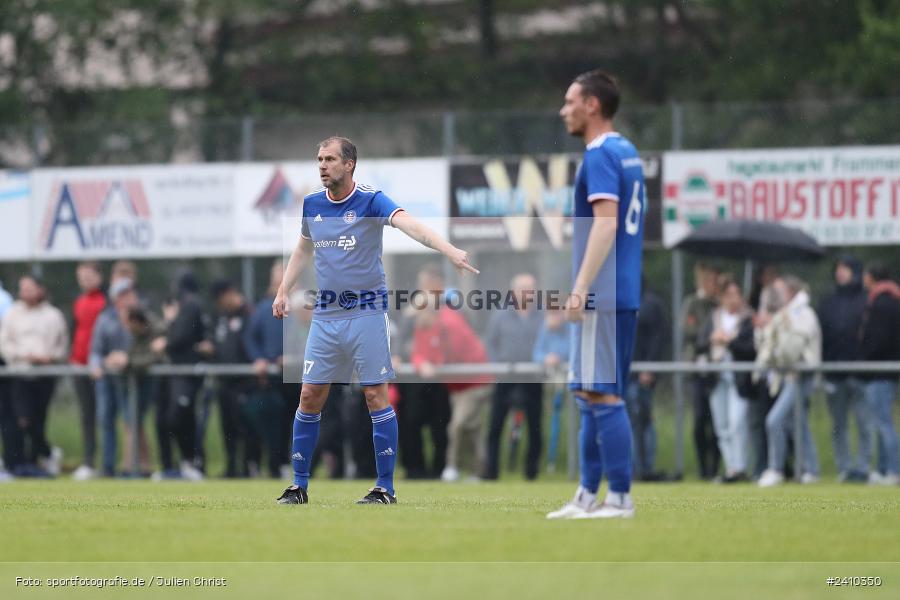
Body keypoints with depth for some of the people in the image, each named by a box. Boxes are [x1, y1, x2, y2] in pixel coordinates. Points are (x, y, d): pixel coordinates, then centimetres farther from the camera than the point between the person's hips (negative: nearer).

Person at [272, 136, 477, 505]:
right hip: (326, 314, 5)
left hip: (366, 311, -5)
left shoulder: (371, 201, -11)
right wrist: (283, 291, 17)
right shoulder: (312, 205, 6)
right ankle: (299, 486, 12)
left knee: (376, 396, -5)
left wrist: (449, 251, -44)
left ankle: (385, 488, 0)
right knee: (310, 396, 3)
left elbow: (409, 224, -29)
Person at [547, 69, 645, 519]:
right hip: (624, 293, 10)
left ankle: (619, 499, -8)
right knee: (591, 394, 13)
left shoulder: (600, 155, -12)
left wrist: (580, 288, -24)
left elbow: (606, 221, -21)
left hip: (603, 296, -10)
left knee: (602, 396, -8)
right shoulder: (627, 153, 17)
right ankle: (588, 495, 16)